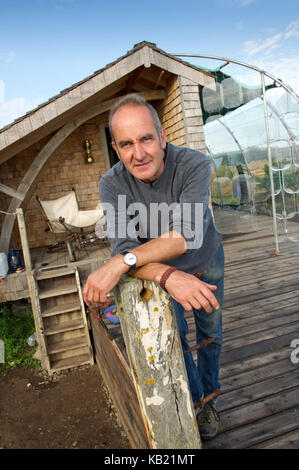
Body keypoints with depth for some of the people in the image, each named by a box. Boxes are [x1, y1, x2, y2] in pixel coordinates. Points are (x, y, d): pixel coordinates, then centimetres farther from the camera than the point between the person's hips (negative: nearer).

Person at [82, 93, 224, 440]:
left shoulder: (194, 165, -33)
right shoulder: (112, 183, -27)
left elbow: (186, 235, -44)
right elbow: (122, 248, -36)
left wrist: (120, 263, -52)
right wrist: (168, 275, -55)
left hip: (206, 261, 0)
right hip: (161, 269, 0)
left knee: (211, 335, 17)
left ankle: (207, 397, 45)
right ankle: (194, 399, 38)